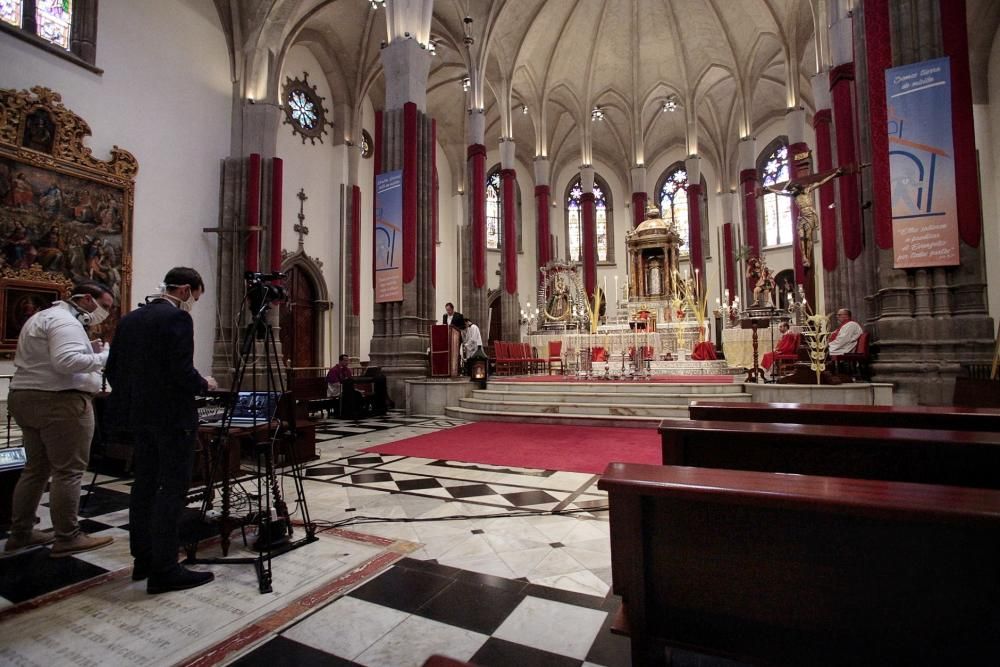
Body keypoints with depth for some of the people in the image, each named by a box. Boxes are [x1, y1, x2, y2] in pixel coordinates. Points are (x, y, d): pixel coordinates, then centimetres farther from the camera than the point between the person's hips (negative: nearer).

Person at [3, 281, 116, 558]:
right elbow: (66, 361, -29)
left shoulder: (43, 317, 20)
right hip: (58, 402, -11)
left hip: (27, 398, 11)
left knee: (36, 468, 17)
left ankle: (20, 533, 25)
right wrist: (104, 356, -17)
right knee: (68, 471, -4)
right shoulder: (65, 321, -15)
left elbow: (52, 358, 19)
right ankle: (67, 538, 2)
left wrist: (88, 350, 9)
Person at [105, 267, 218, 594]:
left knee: (145, 484, 15)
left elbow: (113, 369, 13)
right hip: (172, 416, -9)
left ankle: (143, 559, 25)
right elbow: (182, 372, -22)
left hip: (140, 414, 9)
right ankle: (164, 570, 2)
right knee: (172, 489, -3)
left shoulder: (129, 319, 11)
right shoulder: (177, 317, -15)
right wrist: (204, 384, -3)